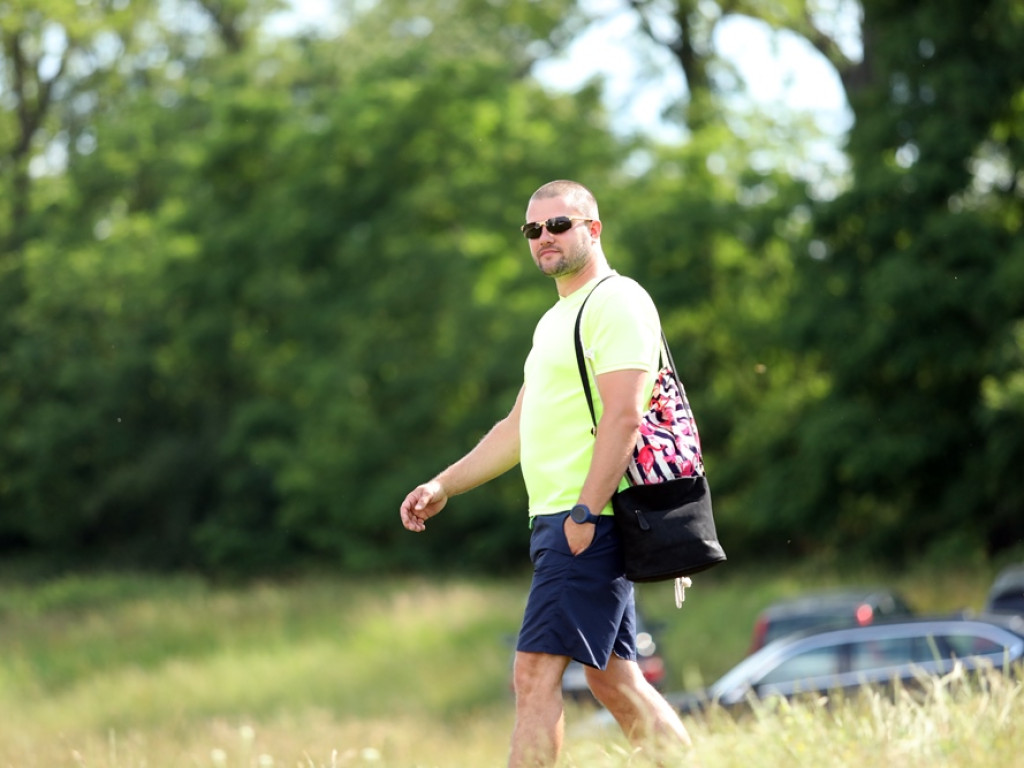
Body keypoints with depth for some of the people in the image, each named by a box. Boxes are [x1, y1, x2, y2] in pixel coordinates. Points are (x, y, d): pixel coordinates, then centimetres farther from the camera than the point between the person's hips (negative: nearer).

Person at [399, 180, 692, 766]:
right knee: (613, 679, 10)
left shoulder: (618, 302, -7)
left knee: (537, 671, -13)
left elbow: (624, 416, -18)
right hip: (558, 521, 10)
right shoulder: (557, 319, 23)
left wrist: (585, 514, -23)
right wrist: (443, 487, 22)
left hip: (587, 522, -10)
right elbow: (520, 427, 28)